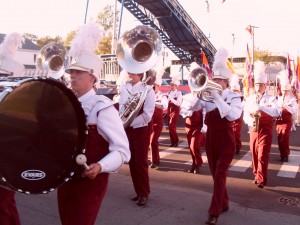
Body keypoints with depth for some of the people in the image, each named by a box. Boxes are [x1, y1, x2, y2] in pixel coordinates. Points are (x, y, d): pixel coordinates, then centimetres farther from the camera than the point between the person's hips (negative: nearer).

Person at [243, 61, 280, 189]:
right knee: (254, 154, 10)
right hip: (253, 130, 4)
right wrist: (251, 121, -21)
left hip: (265, 130, -4)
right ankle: (257, 174, 26)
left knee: (262, 155, -8)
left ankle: (261, 180, -2)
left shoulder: (271, 99, -2)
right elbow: (245, 114, 1)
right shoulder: (249, 99, 8)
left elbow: (276, 112, -20)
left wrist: (261, 107, -32)